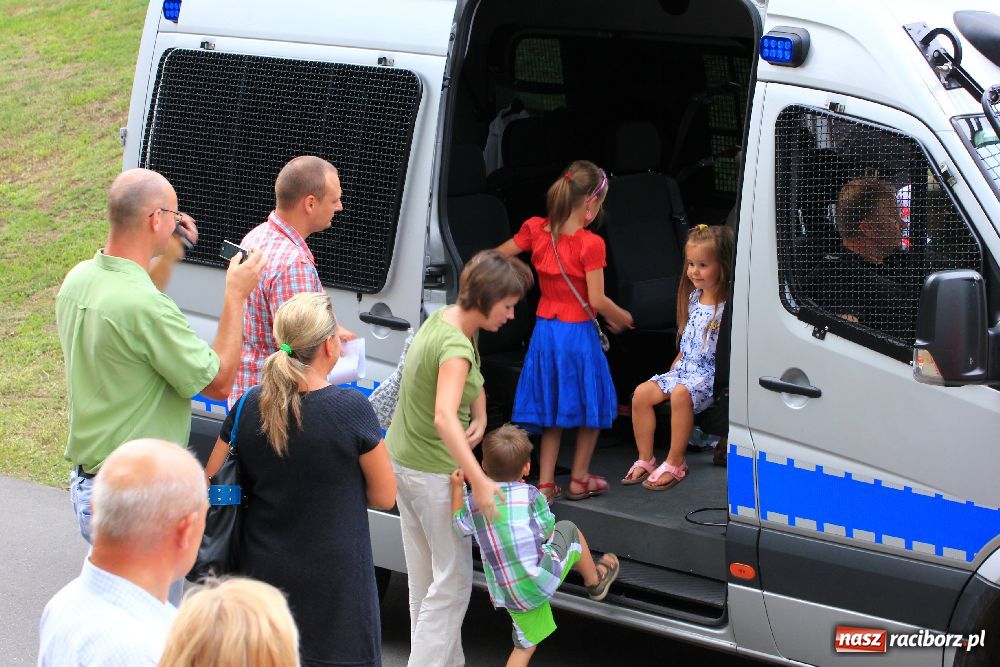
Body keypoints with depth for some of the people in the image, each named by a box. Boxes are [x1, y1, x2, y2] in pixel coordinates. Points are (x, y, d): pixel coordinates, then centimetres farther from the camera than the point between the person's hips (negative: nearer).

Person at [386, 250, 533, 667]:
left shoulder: (444, 317, 2)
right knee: (452, 581, -1)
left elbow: (473, 381, 17)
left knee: (423, 579, 17)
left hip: (402, 459, 10)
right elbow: (444, 417, -40)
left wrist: (480, 417, -2)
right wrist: (479, 481, -44)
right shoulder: (455, 346, -26)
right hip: (434, 471, -10)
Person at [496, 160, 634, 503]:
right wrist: (623, 318, 0)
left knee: (552, 409, 17)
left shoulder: (535, 229, -5)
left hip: (544, 330, 5)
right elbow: (597, 300, -17)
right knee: (591, 405, 16)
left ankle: (545, 484, 13)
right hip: (577, 333, -5)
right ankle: (579, 480, 25)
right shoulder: (590, 244, -19)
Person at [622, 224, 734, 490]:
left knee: (681, 394, -34)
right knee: (642, 393, -9)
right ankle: (645, 459, -1)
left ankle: (675, 463, -21)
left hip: (712, 373, -8)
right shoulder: (694, 297, 12)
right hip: (685, 368, 8)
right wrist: (673, 369, 15)